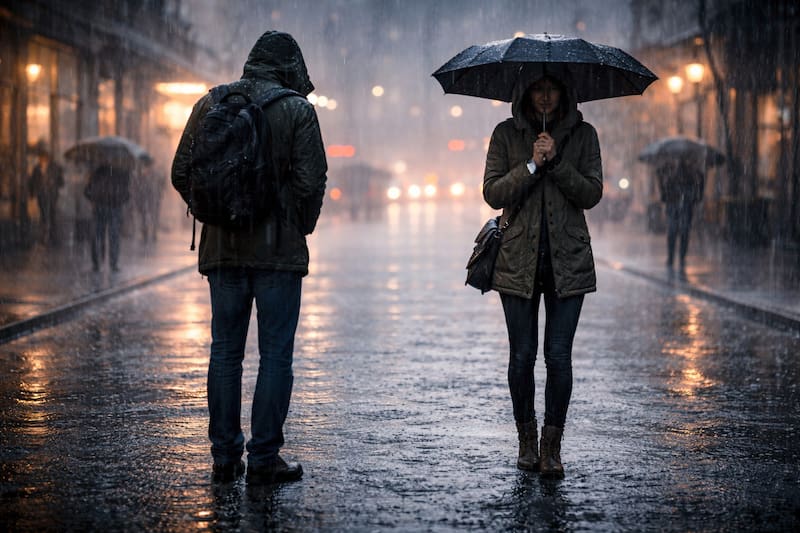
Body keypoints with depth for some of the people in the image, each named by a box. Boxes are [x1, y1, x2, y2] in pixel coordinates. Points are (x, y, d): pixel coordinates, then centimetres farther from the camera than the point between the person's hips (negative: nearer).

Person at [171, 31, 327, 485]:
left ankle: (225, 456, 15)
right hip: (278, 249, -4)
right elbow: (311, 180, -10)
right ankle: (264, 459, 2)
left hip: (222, 248, 4)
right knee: (275, 355, 2)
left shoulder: (210, 104, 5)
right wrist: (302, 226, 6)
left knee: (226, 351, 12)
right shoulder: (297, 110, -5)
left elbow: (182, 173, 4)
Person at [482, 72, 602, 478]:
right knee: (522, 355, 3)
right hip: (519, 259, 0)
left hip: (567, 260, 0)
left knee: (559, 357, -5)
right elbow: (492, 193, -2)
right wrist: (532, 165, -14)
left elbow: (592, 194, -2)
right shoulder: (506, 134, 5)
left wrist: (556, 161, -13)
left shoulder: (582, 135, 6)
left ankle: (552, 445, 4)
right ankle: (526, 438, 19)